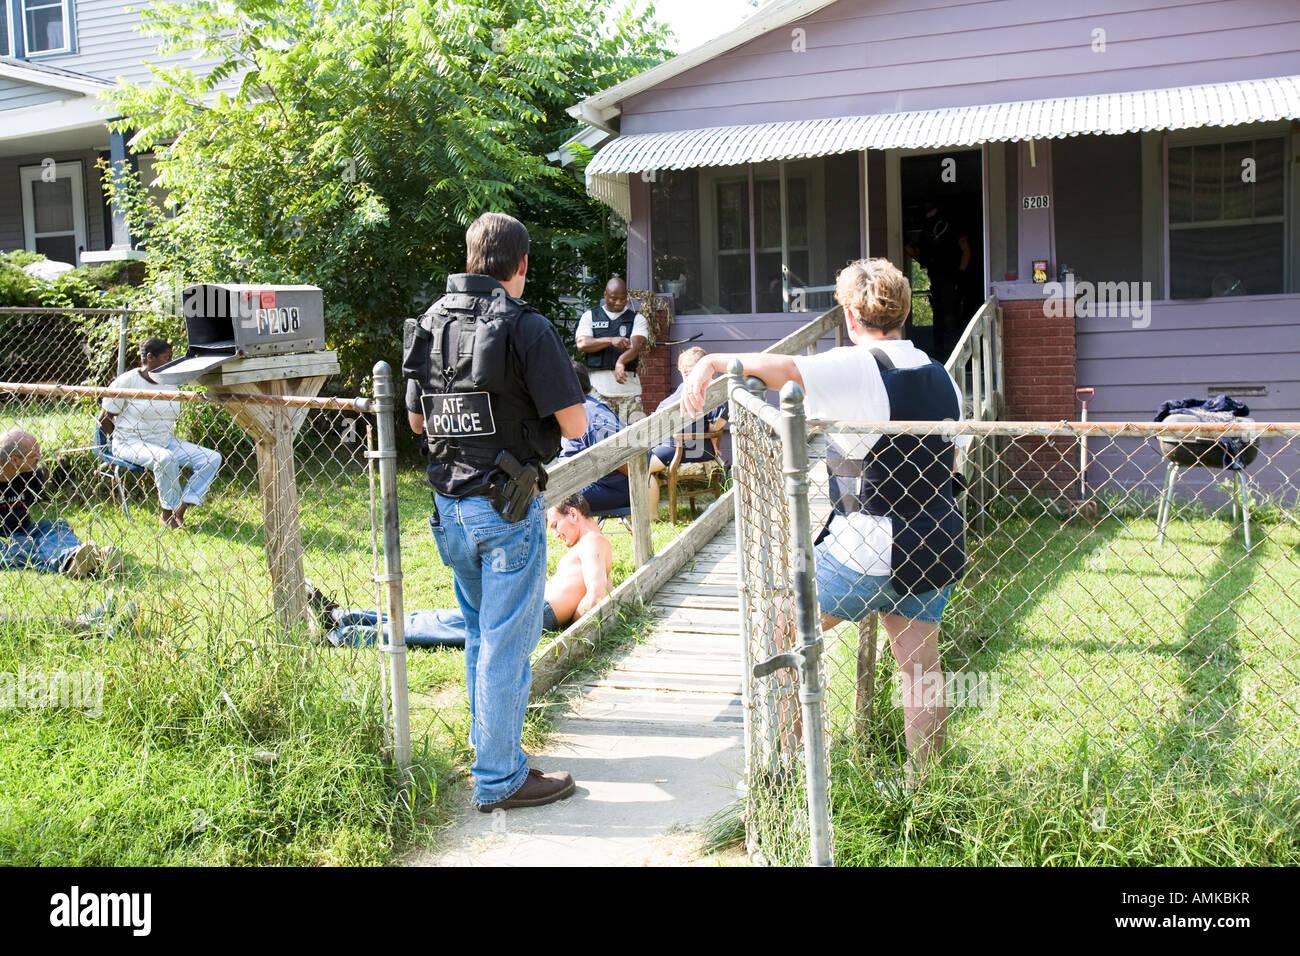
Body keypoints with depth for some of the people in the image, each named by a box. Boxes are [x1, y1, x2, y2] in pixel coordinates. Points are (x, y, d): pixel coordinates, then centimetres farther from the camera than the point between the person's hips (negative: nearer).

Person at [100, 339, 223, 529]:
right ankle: (169, 512, -20)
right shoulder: (127, 381, -9)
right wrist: (125, 440, -6)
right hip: (132, 443, -7)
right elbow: (105, 420, -5)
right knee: (165, 458, -39)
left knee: (213, 458, -11)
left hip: (165, 442, 7)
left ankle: (181, 508, -18)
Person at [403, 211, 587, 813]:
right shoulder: (526, 328, -15)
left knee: (480, 631, 22)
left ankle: (488, 745, 38)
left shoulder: (430, 323, 6)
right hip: (507, 508, -7)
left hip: (450, 503, 7)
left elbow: (418, 420, 14)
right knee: (506, 640, 2)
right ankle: (499, 779, 11)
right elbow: (574, 423, -14)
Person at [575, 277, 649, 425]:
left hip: (628, 387, 0)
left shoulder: (637, 318, 13)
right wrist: (610, 340, -14)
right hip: (598, 388, 0)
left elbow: (636, 345, -6)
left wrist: (621, 362, -27)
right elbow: (581, 344, -1)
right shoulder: (590, 316, 15)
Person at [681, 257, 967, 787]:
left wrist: (714, 361, -20)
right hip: (936, 544, 7)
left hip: (868, 550, -7)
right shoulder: (940, 376, 10)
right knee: (919, 663, 14)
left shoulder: (857, 368, -14)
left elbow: (783, 369, -32)